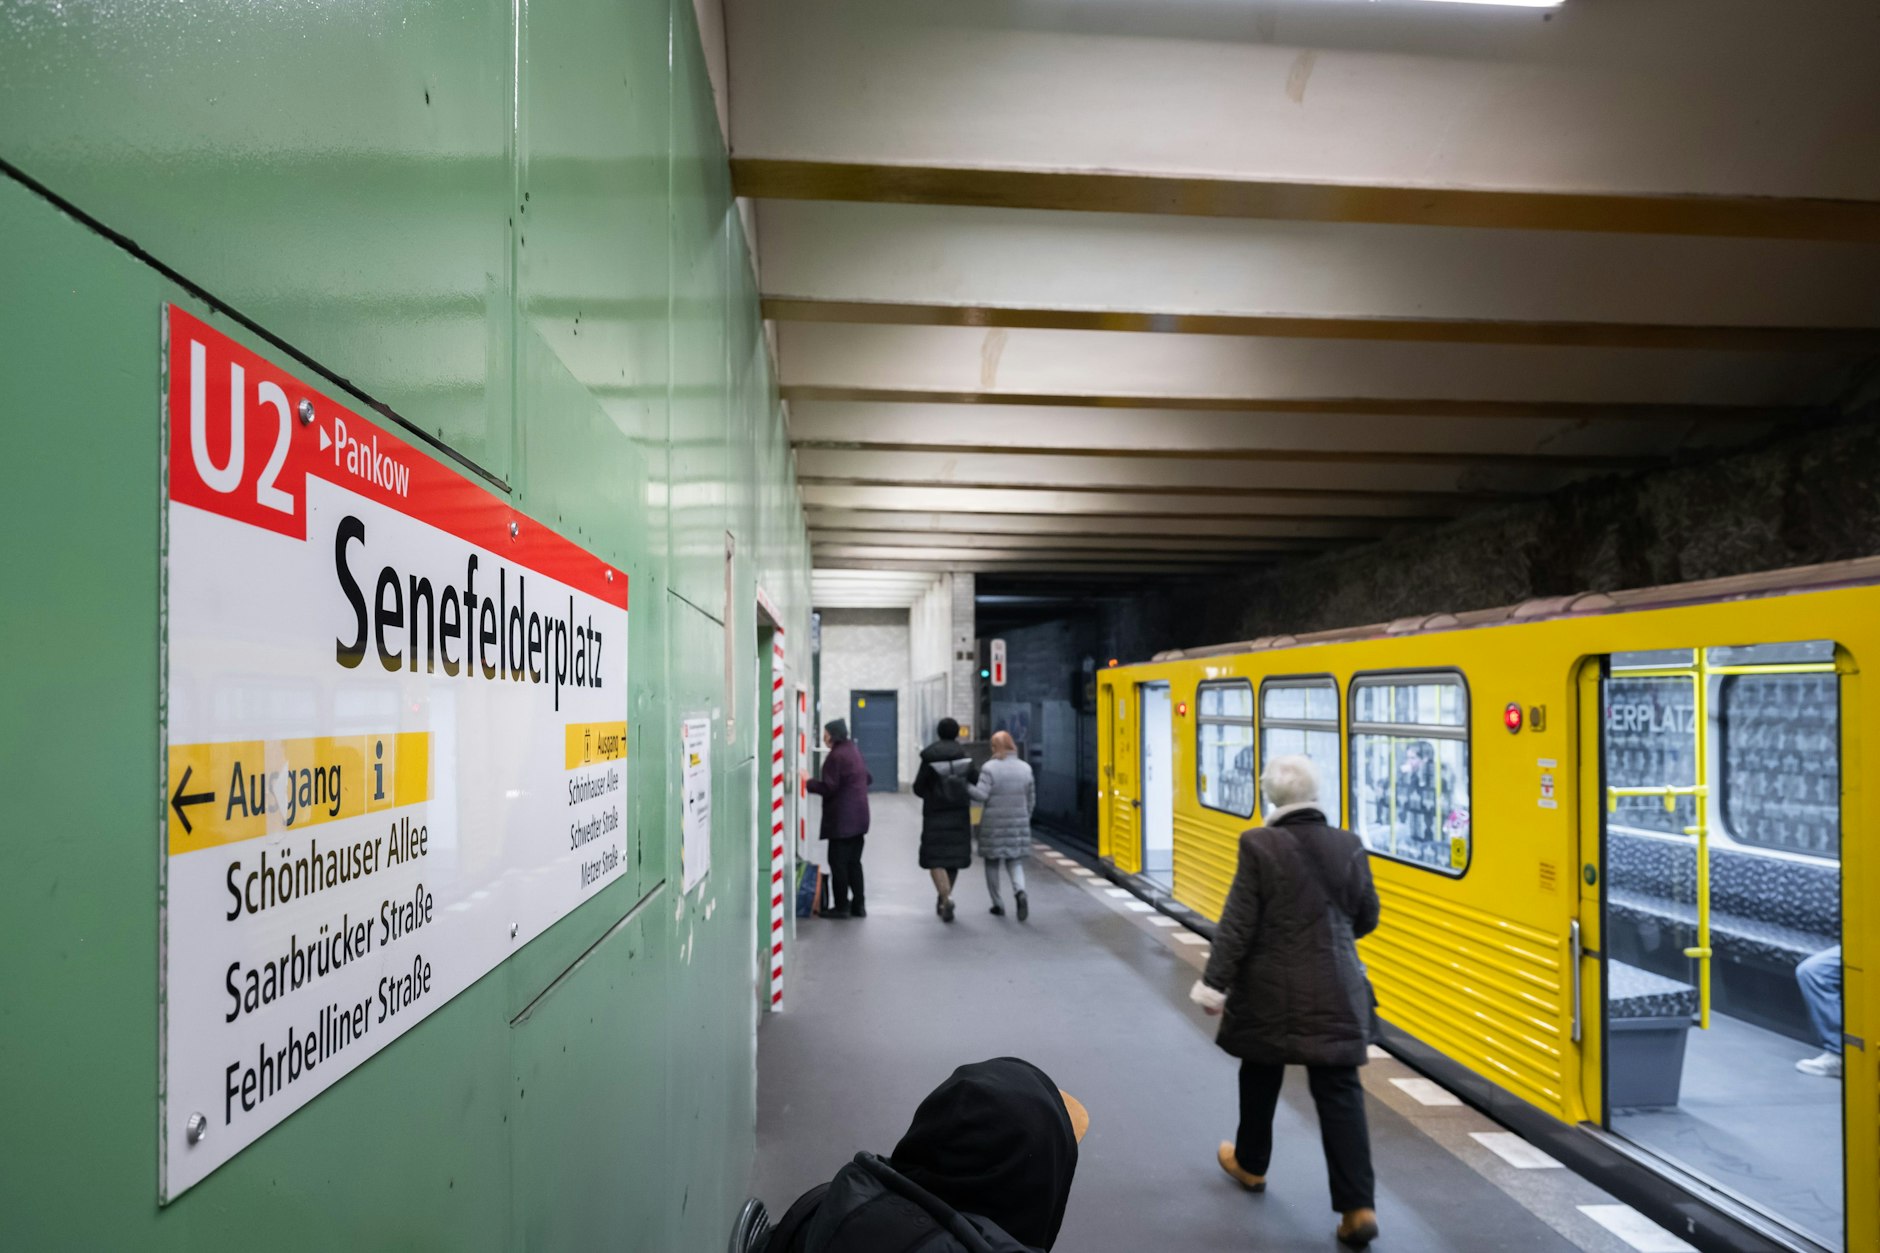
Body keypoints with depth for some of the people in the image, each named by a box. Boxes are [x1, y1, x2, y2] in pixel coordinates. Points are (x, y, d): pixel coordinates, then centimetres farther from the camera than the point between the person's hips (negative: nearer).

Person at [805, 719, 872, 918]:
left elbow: (828, 788, -19)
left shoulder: (836, 756, -16)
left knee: (838, 863, -2)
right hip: (859, 817, 9)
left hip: (841, 820, -9)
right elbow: (868, 778, 20)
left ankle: (841, 906, 1)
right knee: (854, 861, 14)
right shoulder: (855, 750, 12)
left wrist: (809, 782, -5)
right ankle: (858, 905, 16)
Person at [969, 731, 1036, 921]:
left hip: (993, 824, -3)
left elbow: (981, 795, -19)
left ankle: (998, 905, 17)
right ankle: (1020, 892, -17)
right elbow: (1031, 800, 7)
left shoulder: (989, 768, -10)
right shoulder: (1025, 768, 3)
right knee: (1014, 862, 11)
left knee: (992, 863, 13)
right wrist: (1024, 821, 19)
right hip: (1018, 823, 3)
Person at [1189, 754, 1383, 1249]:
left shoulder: (1259, 846, -14)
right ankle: (1358, 1206, -1)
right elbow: (1366, 919, 9)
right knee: (1339, 1093, 4)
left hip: (1271, 991, -2)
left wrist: (1214, 984, -8)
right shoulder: (1349, 846, -2)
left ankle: (1250, 1164, 38)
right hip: (1335, 993, 2)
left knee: (1260, 1078, 19)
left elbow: (1237, 925, -14)